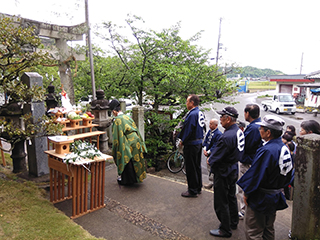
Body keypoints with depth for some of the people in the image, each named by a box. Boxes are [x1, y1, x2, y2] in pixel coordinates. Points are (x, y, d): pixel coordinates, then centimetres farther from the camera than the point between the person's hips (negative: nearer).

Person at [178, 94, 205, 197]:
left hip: (191, 145, -10)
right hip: (199, 142, 10)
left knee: (191, 168, 1)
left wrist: (182, 141, -7)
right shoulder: (200, 113, 9)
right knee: (197, 166, 18)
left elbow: (188, 130, -21)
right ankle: (198, 188, 31)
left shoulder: (192, 114, -21)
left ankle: (192, 191, 12)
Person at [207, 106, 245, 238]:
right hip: (234, 169, 10)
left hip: (223, 172, -10)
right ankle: (233, 222, 43)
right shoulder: (239, 132, 1)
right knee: (231, 197, 25)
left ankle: (225, 230, 21)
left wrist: (210, 160, -2)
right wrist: (212, 158, 4)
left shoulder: (227, 137, -30)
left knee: (221, 202, 6)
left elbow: (217, 156, -25)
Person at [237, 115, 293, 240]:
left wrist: (246, 193, -11)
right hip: (276, 197, 9)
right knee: (268, 229, 25)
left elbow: (255, 175, -24)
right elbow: (288, 173, 12)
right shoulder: (284, 148, 0)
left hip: (260, 199, -9)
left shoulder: (266, 151, -28)